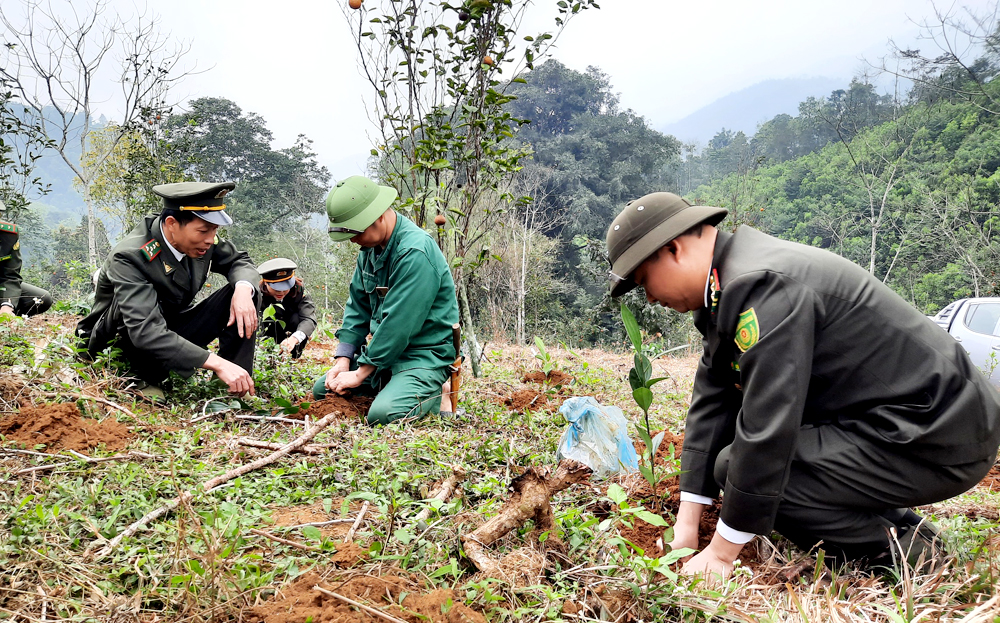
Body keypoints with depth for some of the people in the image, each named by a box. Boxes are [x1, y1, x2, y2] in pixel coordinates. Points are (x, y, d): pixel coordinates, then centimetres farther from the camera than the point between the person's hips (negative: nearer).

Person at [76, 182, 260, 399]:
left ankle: (232, 390, -17)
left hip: (173, 332, 6)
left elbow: (239, 261, 2)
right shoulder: (129, 257, -32)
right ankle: (148, 381, -18)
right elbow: (145, 332, -43)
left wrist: (244, 288, -25)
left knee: (245, 294, -13)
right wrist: (218, 364, -50)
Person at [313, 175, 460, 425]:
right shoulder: (371, 245, 5)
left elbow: (398, 323, -26)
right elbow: (357, 306, 10)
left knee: (382, 415, -30)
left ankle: (432, 397, 1)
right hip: (383, 352, 9)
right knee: (322, 390, 9)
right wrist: (343, 361, 1)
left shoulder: (415, 252, -25)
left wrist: (360, 374, -18)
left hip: (424, 354, -9)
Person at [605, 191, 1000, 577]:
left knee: (740, 467, -16)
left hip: (937, 443, -10)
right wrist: (687, 525, 4)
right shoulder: (728, 284, 7)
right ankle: (894, 521, 12)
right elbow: (712, 400, 6)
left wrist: (722, 553, -17)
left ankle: (897, 549, -3)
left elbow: (767, 428, -26)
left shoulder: (764, 285, -24)